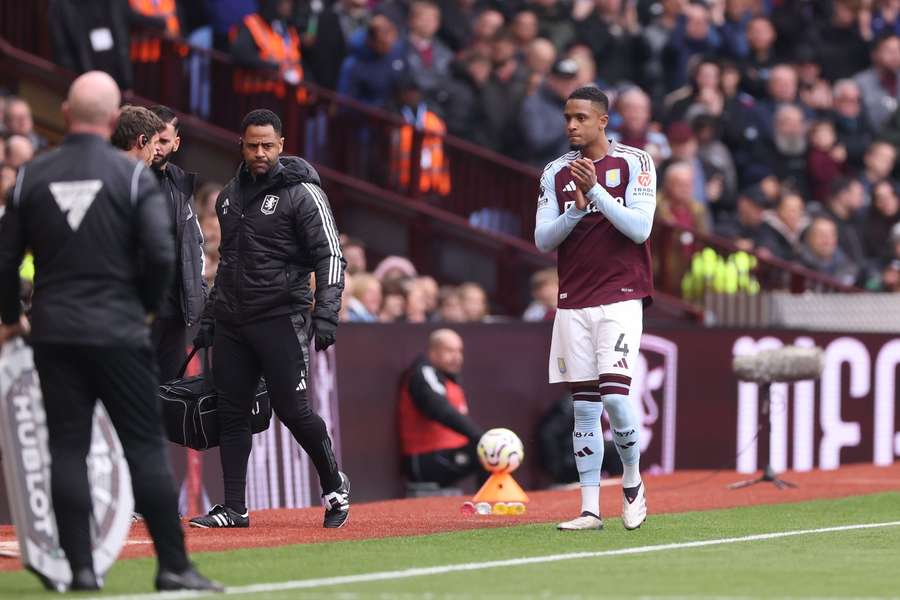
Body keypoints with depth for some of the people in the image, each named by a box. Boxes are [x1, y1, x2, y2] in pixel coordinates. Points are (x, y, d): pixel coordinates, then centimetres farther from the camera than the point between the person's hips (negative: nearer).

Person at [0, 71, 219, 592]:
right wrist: (148, 305, 6)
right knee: (146, 446, 1)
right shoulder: (133, 174, -6)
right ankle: (173, 565, 0)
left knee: (67, 448, 6)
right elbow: (162, 254, -12)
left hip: (53, 332, 3)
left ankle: (81, 568, 3)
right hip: (118, 331, -3)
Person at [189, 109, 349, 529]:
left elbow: (330, 257, -10)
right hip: (231, 322, 6)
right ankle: (234, 509, 7)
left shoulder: (302, 193, -6)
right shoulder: (229, 196, 15)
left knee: (292, 410, -9)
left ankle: (334, 487, 12)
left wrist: (325, 315, -21)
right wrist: (209, 317, 20)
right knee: (231, 413, 3)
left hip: (281, 318, -6)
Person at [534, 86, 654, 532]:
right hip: (573, 304, 4)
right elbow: (543, 241, 5)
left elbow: (640, 228, -12)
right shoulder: (556, 173, 10)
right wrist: (575, 211, -12)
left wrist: (595, 190, -19)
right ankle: (590, 508, 5)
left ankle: (632, 481, 8)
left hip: (620, 298, -4)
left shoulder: (634, 164, -1)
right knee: (584, 407, 3)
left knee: (614, 396, -16)